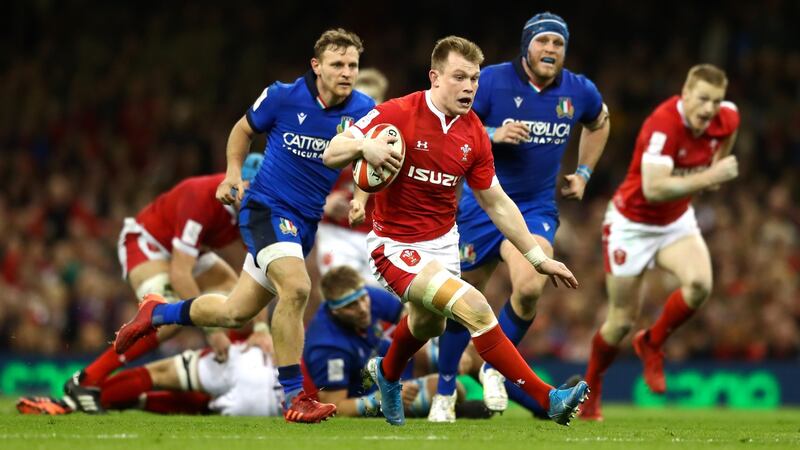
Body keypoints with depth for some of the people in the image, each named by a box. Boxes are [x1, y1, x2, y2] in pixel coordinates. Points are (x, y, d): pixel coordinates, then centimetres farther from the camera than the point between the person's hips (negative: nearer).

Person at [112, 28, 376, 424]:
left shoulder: (363, 110, -6)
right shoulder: (283, 97, -11)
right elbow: (243, 129, 8)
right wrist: (233, 173, -4)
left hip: (305, 224, 5)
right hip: (267, 209, -5)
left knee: (235, 312, 13)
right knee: (295, 287, -30)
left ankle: (157, 313, 41)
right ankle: (294, 398, -21)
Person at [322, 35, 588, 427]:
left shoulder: (474, 134, -4)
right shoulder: (397, 114, -19)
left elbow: (497, 204, 5)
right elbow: (331, 155, -17)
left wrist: (538, 257, 3)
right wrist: (363, 147, -39)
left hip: (443, 241, 7)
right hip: (396, 245, -7)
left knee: (427, 325, 29)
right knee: (473, 307, -24)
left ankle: (387, 373, 64)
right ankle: (547, 398, -23)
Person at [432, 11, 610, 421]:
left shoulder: (578, 91, -1)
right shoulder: (491, 81, -13)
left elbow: (600, 121, 22)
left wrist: (583, 173, 16)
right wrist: (492, 135, -24)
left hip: (536, 207, 1)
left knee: (529, 288, -24)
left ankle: (494, 369, 1)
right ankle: (444, 392, 25)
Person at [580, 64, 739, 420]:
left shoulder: (726, 119, -12)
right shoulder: (663, 125, -32)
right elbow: (653, 189, -42)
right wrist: (707, 178, -46)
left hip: (676, 222, 5)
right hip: (633, 223, -5)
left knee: (699, 284, -25)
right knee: (622, 320, 3)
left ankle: (651, 344, 3)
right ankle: (591, 387, 32)